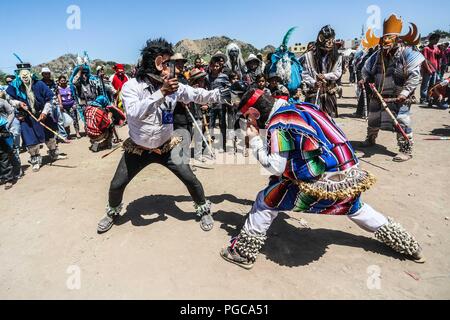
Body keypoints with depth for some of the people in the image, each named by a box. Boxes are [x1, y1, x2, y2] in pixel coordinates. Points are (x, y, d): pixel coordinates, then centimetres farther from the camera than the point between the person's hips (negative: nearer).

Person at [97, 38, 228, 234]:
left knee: (191, 179, 0)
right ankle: (112, 212, 42)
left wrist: (222, 93, -15)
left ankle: (203, 210, 27)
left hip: (165, 147, 2)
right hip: (138, 150, -1)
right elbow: (134, 113, -35)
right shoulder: (131, 86, -18)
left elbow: (198, 95, -6)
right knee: (116, 185, 9)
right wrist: (160, 93, -41)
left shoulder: (172, 85, -9)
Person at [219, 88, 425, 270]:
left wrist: (255, 140, 1)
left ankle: (243, 252, 13)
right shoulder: (300, 107, 14)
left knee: (266, 201, 3)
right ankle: (407, 245, 51)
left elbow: (275, 167, -10)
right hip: (352, 176, 8)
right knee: (355, 209, 36)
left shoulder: (278, 124, -10)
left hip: (325, 184, -8)